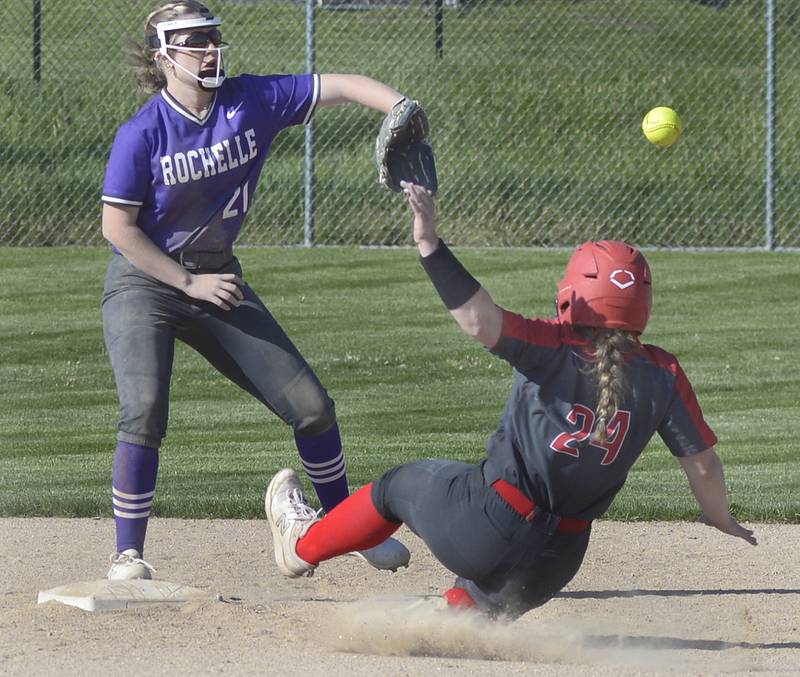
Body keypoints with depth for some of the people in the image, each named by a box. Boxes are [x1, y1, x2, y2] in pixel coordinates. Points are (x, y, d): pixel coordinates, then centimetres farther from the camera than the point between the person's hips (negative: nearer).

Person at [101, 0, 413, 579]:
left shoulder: (254, 101, -8)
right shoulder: (142, 135, -17)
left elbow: (343, 87, -12)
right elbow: (117, 227, -14)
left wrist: (402, 112, -31)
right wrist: (189, 282, -16)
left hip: (219, 278, 5)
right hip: (144, 283, -5)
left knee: (309, 403, 3)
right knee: (145, 414, -23)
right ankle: (128, 554, -9)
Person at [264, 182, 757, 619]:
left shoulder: (553, 349, -13)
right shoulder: (661, 375, -4)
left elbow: (480, 320, -29)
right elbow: (702, 459, -1)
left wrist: (431, 245, -30)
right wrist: (721, 518, 17)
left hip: (489, 526, -4)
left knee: (401, 486, 24)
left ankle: (304, 545, 42)